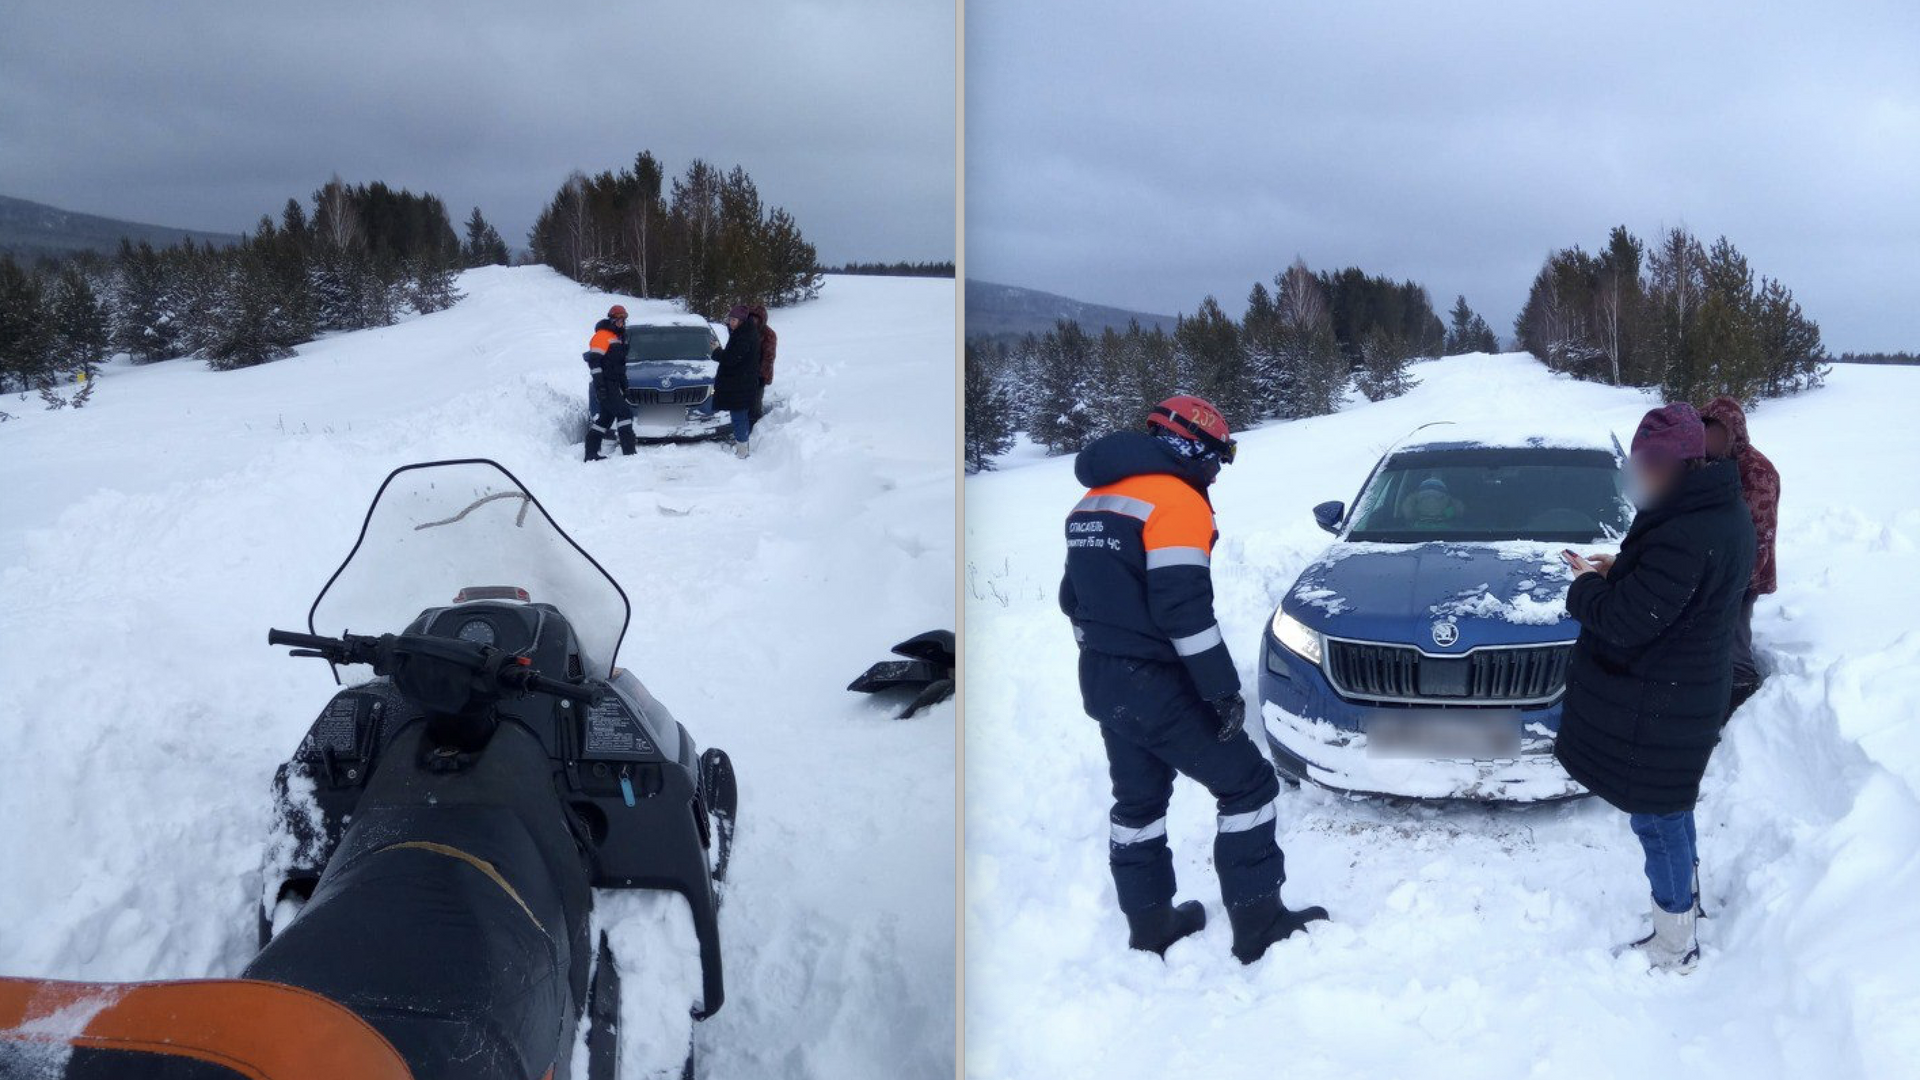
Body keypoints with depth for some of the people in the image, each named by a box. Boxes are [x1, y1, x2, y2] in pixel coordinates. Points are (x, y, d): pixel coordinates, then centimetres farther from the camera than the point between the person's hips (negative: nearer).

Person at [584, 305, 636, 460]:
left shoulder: (619, 337, 20)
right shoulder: (602, 335, -9)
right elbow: (594, 361, -17)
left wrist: (624, 385, 25)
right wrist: (599, 384, -23)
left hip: (614, 384, 10)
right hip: (605, 384, -10)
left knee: (604, 418, 11)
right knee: (624, 413, -14)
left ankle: (591, 453, 14)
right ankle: (629, 452, -17)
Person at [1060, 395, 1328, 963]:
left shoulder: (1095, 502, 14)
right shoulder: (1176, 500, -14)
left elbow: (1075, 598, 18)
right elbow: (1183, 608, -22)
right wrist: (1224, 689, -17)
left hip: (1101, 682, 9)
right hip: (1157, 686, -9)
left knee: (1138, 802, 19)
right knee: (1248, 787, 3)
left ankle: (1150, 925, 27)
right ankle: (1258, 926, 5)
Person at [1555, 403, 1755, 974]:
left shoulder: (1684, 536, -31)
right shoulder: (1724, 512, 3)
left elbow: (1625, 621, -29)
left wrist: (1587, 586, -10)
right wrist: (1620, 571, 2)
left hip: (1656, 704, -10)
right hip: (1692, 690, 10)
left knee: (1657, 820, 5)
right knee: (1673, 808, 27)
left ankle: (1675, 948, 20)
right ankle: (1687, 898, 46)